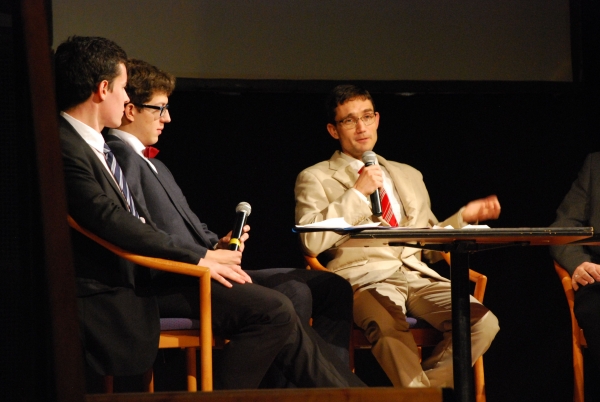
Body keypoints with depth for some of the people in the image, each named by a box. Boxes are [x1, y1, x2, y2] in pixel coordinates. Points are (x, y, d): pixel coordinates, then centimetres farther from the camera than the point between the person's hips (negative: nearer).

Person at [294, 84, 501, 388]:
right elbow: (312, 242, -6)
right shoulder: (315, 179, 11)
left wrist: (464, 217, 14)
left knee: (483, 323, -25)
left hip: (417, 275, 5)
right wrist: (357, 193, -5)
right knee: (389, 326, -41)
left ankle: (422, 387, -12)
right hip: (364, 278, -5)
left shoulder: (409, 176, 27)